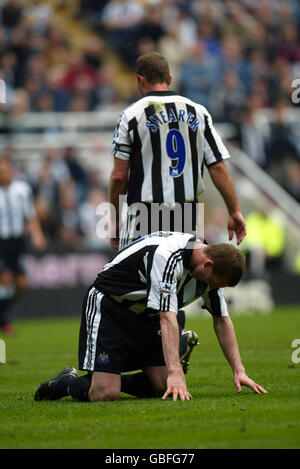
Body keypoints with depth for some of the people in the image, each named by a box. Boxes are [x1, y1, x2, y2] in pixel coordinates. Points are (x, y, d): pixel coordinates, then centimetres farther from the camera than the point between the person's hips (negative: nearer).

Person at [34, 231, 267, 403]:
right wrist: (175, 373, -44)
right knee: (105, 394, -21)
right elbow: (167, 318, -38)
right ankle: (68, 383, 10)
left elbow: (222, 320, 4)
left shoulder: (212, 267, -6)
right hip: (107, 307, -9)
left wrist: (239, 370, -2)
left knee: (163, 387, -4)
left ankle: (102, 380, 16)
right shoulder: (167, 257, -33)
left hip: (144, 316, 9)